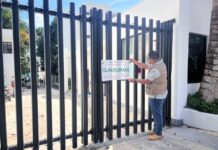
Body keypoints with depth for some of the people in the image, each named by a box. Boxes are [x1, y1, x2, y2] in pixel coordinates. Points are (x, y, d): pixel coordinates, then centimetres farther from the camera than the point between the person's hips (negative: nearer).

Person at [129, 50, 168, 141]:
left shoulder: (156, 69, -26)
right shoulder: (159, 64, 6)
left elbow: (146, 81, -24)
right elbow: (145, 66, 14)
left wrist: (134, 80, -13)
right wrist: (134, 61, 14)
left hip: (156, 96, -10)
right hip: (159, 94, 10)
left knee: (157, 114, 3)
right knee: (157, 114, 20)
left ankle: (158, 134, 18)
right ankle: (156, 130, 35)